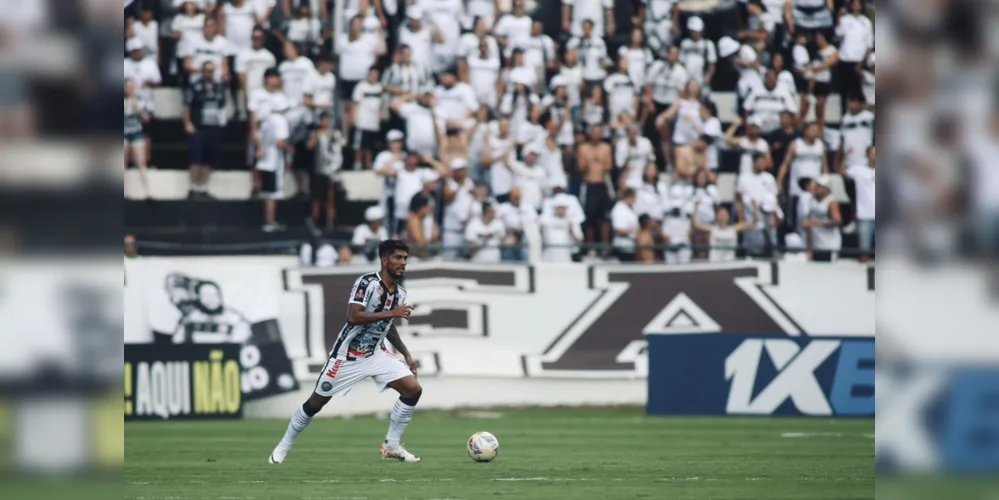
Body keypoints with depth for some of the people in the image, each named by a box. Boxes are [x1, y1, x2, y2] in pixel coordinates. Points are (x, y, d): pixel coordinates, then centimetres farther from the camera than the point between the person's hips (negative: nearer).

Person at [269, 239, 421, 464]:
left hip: (376, 354, 6)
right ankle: (284, 446, 25)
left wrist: (406, 354, 14)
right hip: (348, 356, -6)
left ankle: (391, 445, 2)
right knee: (316, 402, 4)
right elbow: (353, 317, -34)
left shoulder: (399, 292, 2)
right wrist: (391, 313, -34)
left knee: (413, 389, -10)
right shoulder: (367, 283, -22)